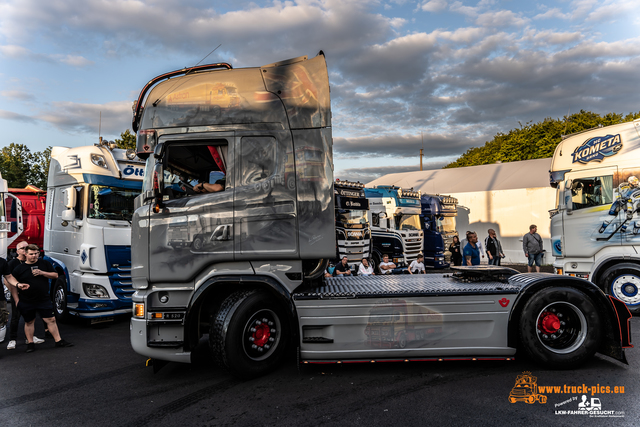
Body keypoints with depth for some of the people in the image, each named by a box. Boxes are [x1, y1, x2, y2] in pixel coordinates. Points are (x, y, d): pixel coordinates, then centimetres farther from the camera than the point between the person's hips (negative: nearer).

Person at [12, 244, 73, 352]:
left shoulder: (44, 264, 4)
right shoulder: (19, 268, 1)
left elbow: (55, 275, 3)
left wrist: (42, 273, -13)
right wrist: (16, 298, 1)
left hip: (44, 300, 1)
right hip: (26, 302, 0)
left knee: (51, 320, 1)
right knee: (29, 322, 11)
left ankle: (59, 341, 7)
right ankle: (30, 343, 25)